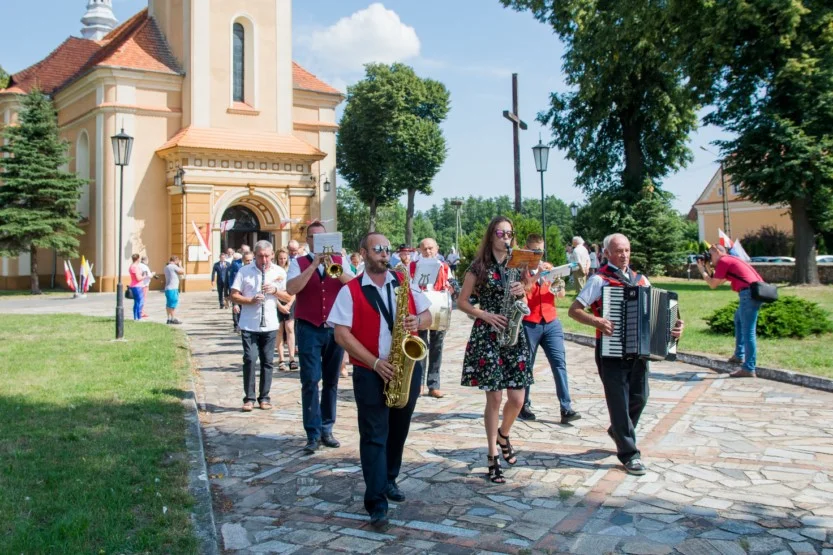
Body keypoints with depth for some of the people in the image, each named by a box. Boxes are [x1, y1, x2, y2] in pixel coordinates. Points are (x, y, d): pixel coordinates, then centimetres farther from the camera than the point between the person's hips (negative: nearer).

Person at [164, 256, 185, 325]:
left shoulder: (166, 267, 15)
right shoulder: (174, 266, -13)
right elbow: (183, 272, -8)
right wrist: (179, 265, 3)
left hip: (167, 288, 9)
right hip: (173, 289, -9)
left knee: (169, 304, 11)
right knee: (173, 304, -5)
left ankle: (169, 319, 14)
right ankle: (173, 319, -3)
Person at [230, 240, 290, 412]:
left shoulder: (280, 272, 4)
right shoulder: (244, 271, -1)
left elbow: (288, 297, 7)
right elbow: (234, 296, -2)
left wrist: (275, 290, -12)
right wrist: (250, 300, -18)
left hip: (270, 325, 2)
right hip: (249, 325, -2)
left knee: (267, 361, 6)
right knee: (250, 359, -7)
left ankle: (264, 397, 15)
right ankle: (249, 398, 3)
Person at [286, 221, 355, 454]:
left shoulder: (339, 261, 8)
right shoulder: (299, 262, 3)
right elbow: (291, 289, -15)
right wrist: (314, 265, -18)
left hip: (336, 329, 3)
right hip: (309, 329, -2)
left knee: (331, 381, 9)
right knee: (310, 380, -8)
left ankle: (327, 429, 19)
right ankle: (313, 434, -3)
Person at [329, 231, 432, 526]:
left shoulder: (404, 282, 8)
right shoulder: (350, 291, -4)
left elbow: (427, 316, 10)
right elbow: (341, 334, -11)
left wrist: (417, 321, -15)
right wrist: (375, 362, -18)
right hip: (370, 372, -4)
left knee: (398, 430, 16)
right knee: (374, 435, -4)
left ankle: (389, 480, 36)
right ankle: (376, 502, -2)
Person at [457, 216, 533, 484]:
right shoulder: (479, 266, -1)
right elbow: (462, 302, 0)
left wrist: (522, 291, -10)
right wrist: (486, 315, -13)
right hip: (487, 334, -4)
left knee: (517, 399, 0)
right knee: (494, 397, -3)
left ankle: (503, 435, 31)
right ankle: (493, 456, 11)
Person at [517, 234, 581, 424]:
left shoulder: (549, 267, 15)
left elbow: (561, 294, 11)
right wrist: (536, 273, -23)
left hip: (551, 322, 4)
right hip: (529, 323, -4)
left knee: (559, 362, -5)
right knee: (526, 364, 3)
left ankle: (566, 409, -7)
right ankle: (524, 405, 17)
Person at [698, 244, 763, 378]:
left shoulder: (723, 261, -2)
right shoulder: (731, 259, 26)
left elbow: (713, 284, 1)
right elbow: (719, 281, 29)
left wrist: (702, 270, 13)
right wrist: (707, 268, 26)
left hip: (749, 293, -10)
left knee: (748, 331, -9)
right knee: (738, 318, 29)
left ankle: (749, 369, -9)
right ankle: (739, 355, 32)